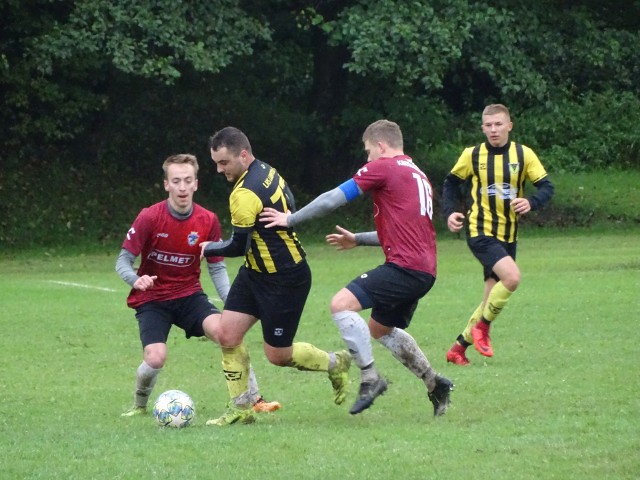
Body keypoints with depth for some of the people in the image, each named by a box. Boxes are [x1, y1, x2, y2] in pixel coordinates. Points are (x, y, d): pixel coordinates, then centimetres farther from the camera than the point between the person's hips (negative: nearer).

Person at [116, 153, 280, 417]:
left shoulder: (207, 221, -6)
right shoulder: (149, 217, -15)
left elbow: (217, 268, 3)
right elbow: (123, 261, -10)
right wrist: (136, 279, -32)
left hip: (189, 295, 2)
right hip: (152, 299, -2)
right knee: (155, 358, -23)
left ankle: (253, 399, -15)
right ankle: (140, 405, 10)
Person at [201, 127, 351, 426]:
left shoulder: (244, 194, -27)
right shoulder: (267, 171, 1)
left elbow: (238, 246, -22)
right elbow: (291, 209, 13)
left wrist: (209, 249, -3)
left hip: (284, 282, -10)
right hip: (256, 273, 10)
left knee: (277, 355, 3)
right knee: (228, 335, 0)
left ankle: (335, 363, 27)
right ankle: (240, 408, 7)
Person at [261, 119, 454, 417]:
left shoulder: (383, 167, -4)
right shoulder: (418, 175, 24)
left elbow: (334, 199, -5)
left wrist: (291, 219, 4)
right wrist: (358, 240, 35)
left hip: (405, 266, -10)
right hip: (424, 271, 10)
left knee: (342, 304, -16)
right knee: (380, 328, 25)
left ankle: (370, 378, -17)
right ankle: (435, 384, 27)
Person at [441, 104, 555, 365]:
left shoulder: (523, 155, -1)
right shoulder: (472, 155, -3)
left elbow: (546, 187, -1)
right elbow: (452, 183, 11)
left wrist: (531, 203, -22)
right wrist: (450, 212, -4)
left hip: (508, 236, 4)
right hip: (480, 232, -4)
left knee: (492, 298, 6)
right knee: (512, 277, -26)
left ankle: (459, 348, 20)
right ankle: (482, 327, -7)